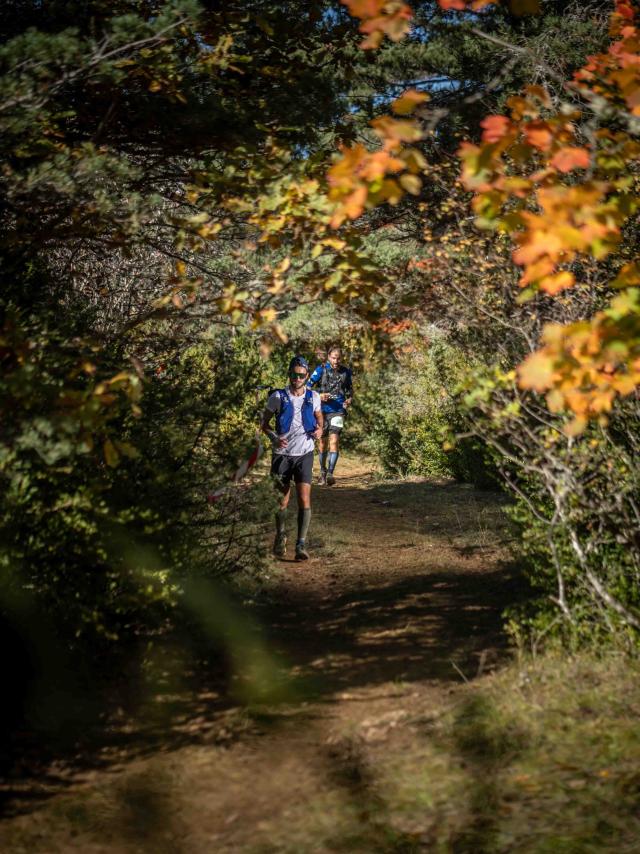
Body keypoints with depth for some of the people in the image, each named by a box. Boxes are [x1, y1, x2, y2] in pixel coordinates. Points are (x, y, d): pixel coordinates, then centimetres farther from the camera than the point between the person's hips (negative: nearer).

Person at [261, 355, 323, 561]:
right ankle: (280, 538, 33)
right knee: (282, 502, 9)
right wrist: (274, 437, -16)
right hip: (282, 454, -1)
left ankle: (301, 546, -12)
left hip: (304, 454, 1)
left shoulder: (313, 397, 1)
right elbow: (264, 423, 3)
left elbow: (319, 417, 20)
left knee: (304, 500, -13)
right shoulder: (278, 397, -6)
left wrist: (320, 429, -3)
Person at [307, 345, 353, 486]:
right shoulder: (321, 369, -4)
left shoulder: (346, 372, 3)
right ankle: (323, 472, 29)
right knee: (323, 442, 11)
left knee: (334, 441, -16)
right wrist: (319, 396, -20)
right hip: (323, 410, 0)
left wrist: (348, 401, -5)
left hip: (338, 411, 0)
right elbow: (307, 388, -4)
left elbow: (350, 392, 15)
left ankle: (330, 473, -19)